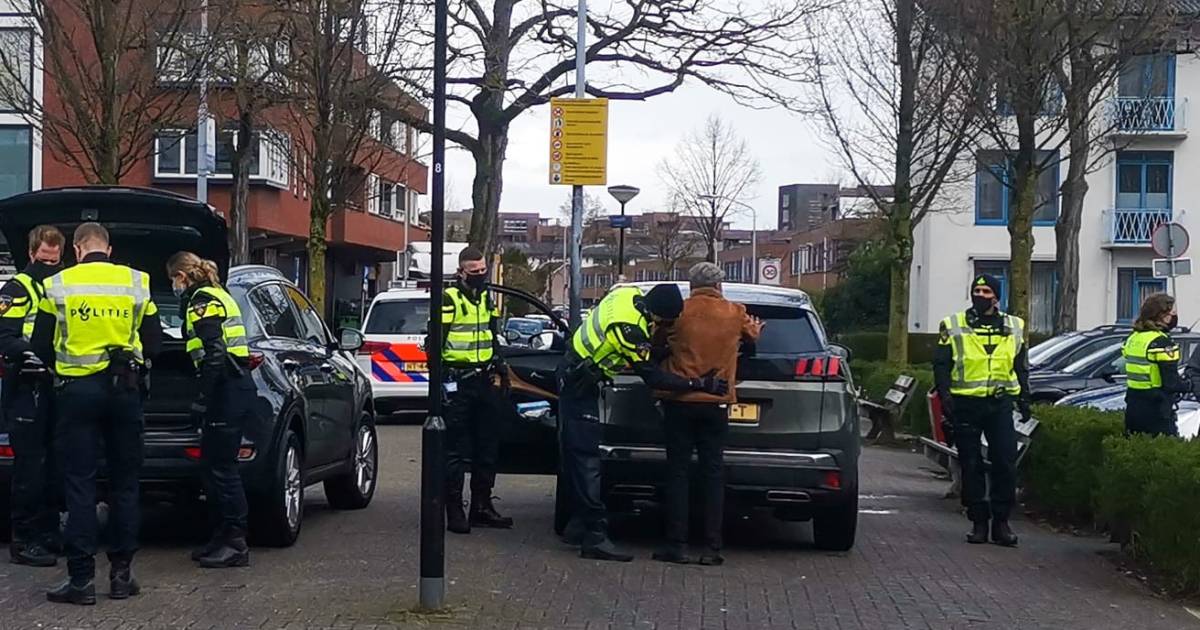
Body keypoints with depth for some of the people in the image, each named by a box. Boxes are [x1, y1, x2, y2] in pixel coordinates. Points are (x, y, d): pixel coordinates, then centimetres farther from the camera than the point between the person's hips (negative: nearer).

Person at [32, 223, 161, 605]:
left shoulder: (58, 285, -1)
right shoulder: (137, 283, 2)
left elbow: (41, 346, 4)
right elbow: (153, 344, 6)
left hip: (77, 389, -1)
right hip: (124, 388, 1)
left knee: (80, 485, 1)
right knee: (124, 483, 10)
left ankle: (81, 579, -1)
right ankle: (121, 573, 12)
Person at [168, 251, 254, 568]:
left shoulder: (202, 302, -10)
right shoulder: (217, 296, 21)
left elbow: (214, 355, -20)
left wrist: (201, 400, -18)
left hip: (227, 391, -10)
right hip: (236, 387, 10)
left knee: (221, 467, -6)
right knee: (214, 465, 13)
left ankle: (235, 544, -3)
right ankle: (223, 536, 19)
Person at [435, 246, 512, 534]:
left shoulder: (487, 299, 15)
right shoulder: (449, 299, -8)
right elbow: (434, 341, -11)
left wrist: (501, 366, 21)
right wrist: (440, 379, -16)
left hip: (484, 381, 8)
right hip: (458, 382, -8)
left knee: (488, 448, 11)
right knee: (456, 450, -5)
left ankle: (482, 506, 20)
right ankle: (454, 511, -1)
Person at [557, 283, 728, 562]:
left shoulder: (628, 293, -3)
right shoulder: (630, 327, -29)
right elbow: (651, 376, -22)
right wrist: (699, 384, -22)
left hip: (573, 376, 10)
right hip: (580, 386, -10)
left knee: (576, 456, 12)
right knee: (587, 458, -11)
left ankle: (579, 524, 19)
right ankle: (595, 536, -13)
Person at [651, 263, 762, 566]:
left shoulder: (677, 312, -5)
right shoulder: (735, 314, 2)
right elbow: (752, 334, 23)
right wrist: (755, 327, 46)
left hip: (679, 402, -1)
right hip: (716, 404, 2)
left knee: (677, 472, 3)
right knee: (713, 473, 6)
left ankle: (677, 545, 1)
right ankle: (712, 548, 4)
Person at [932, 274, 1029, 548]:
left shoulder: (1014, 328, 11)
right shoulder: (953, 327, 4)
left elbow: (1021, 367, 18)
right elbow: (941, 366, 3)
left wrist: (1024, 399, 11)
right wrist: (945, 397, -8)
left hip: (1000, 403, 1)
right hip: (966, 404, -1)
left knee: (1005, 463, -3)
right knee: (971, 466, 2)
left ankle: (1001, 521, 6)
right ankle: (978, 522, 11)